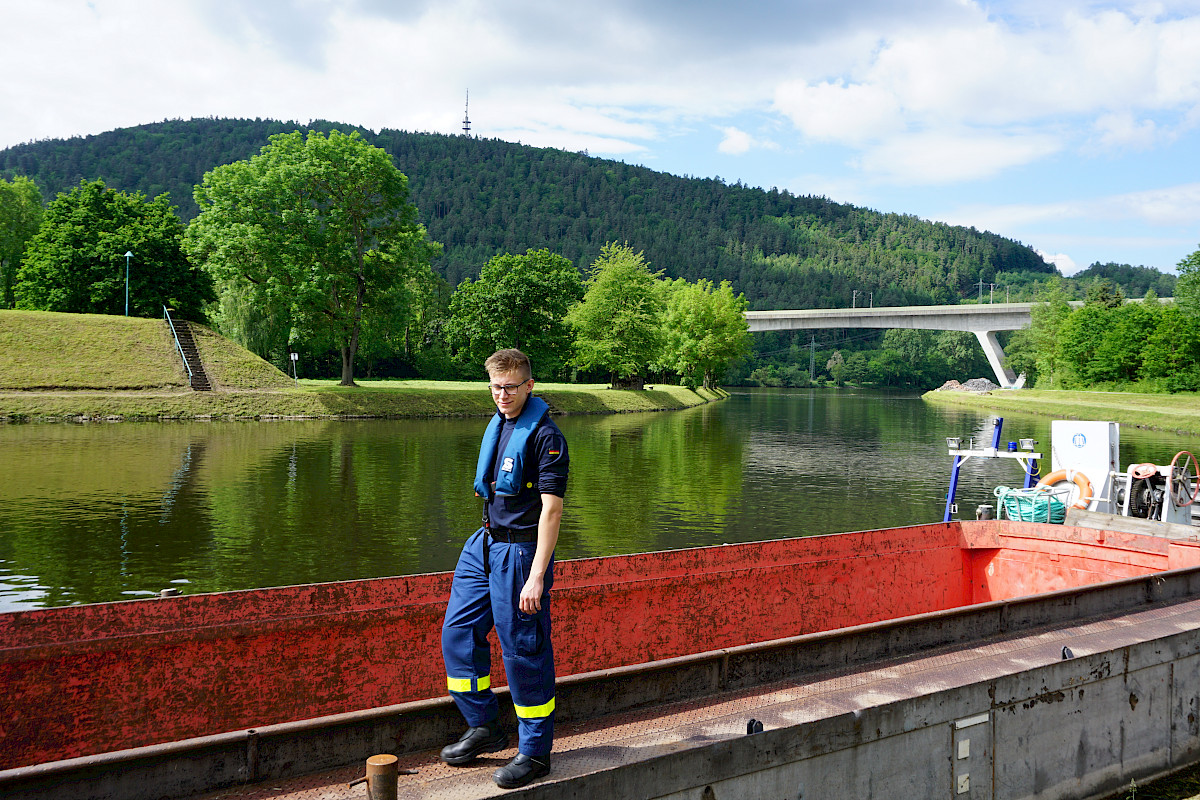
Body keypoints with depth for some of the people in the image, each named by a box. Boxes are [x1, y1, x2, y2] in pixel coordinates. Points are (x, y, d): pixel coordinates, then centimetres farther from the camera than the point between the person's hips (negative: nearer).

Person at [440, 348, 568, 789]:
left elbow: (551, 508, -19)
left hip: (520, 552, -8)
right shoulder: (497, 425, 11)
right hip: (484, 545, 9)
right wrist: (489, 538, 20)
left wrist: (536, 576, -23)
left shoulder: (545, 435, -15)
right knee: (457, 633, 11)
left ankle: (535, 752, 14)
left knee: (524, 652, 0)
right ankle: (484, 727, 27)